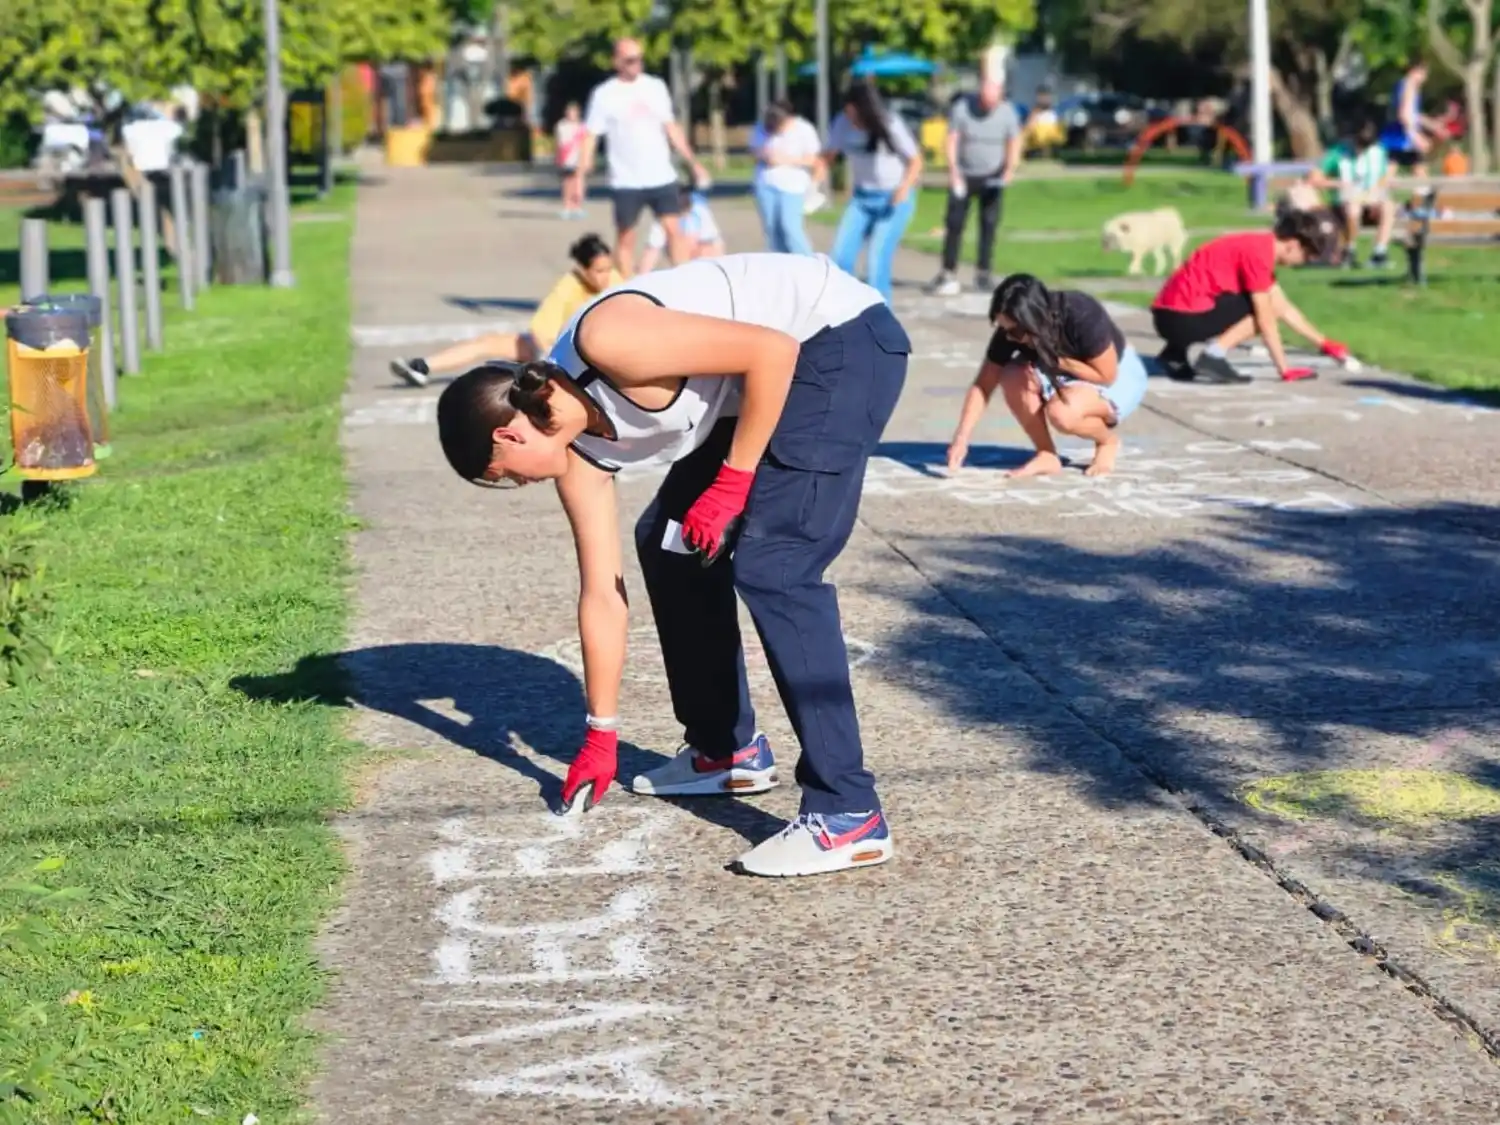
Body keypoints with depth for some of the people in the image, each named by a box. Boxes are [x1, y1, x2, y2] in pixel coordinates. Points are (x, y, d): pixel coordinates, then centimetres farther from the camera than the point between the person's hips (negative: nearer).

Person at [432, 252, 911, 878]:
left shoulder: (604, 343, -24)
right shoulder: (578, 447, 2)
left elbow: (772, 352, -26)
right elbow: (601, 591, 10)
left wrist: (733, 481, -19)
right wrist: (601, 737, 15)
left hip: (842, 340, -10)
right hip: (777, 370, 10)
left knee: (769, 565, -18)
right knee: (668, 543, 14)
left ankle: (848, 815, -17)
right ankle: (727, 751, 26)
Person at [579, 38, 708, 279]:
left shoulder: (656, 87, 7)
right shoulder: (604, 94, -5)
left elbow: (671, 127, 14)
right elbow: (590, 137, -6)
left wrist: (693, 163, 11)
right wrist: (580, 175, -14)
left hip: (662, 177, 3)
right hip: (626, 182, -3)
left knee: (673, 230, -1)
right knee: (625, 238, 3)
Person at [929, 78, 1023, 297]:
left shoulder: (1007, 112, -7)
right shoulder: (962, 108, -11)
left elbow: (1015, 142, -1)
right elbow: (952, 140, -9)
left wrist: (1011, 168, -18)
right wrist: (954, 172, -17)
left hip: (992, 177, 1)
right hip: (964, 174, -1)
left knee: (990, 224, -1)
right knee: (954, 223, -5)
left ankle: (983, 274, 6)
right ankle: (948, 273, 1)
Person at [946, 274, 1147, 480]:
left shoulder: (1082, 318, -34)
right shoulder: (1011, 330, -21)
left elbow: (1105, 376, -24)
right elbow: (983, 385, -19)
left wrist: (1056, 360, -28)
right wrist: (961, 439, -29)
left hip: (1119, 377, -5)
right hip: (1062, 374, 5)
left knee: (1062, 413, -35)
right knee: (1013, 377, -27)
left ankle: (1108, 440, -2)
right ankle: (1047, 455, -9)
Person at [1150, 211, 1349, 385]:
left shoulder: (1262, 246, 16)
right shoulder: (1258, 252, -14)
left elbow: (1284, 309, 25)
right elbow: (1266, 320, -14)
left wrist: (1324, 344, 26)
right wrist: (1285, 369, -10)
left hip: (1174, 314, 10)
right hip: (1181, 317, -10)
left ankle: (1175, 355, 16)